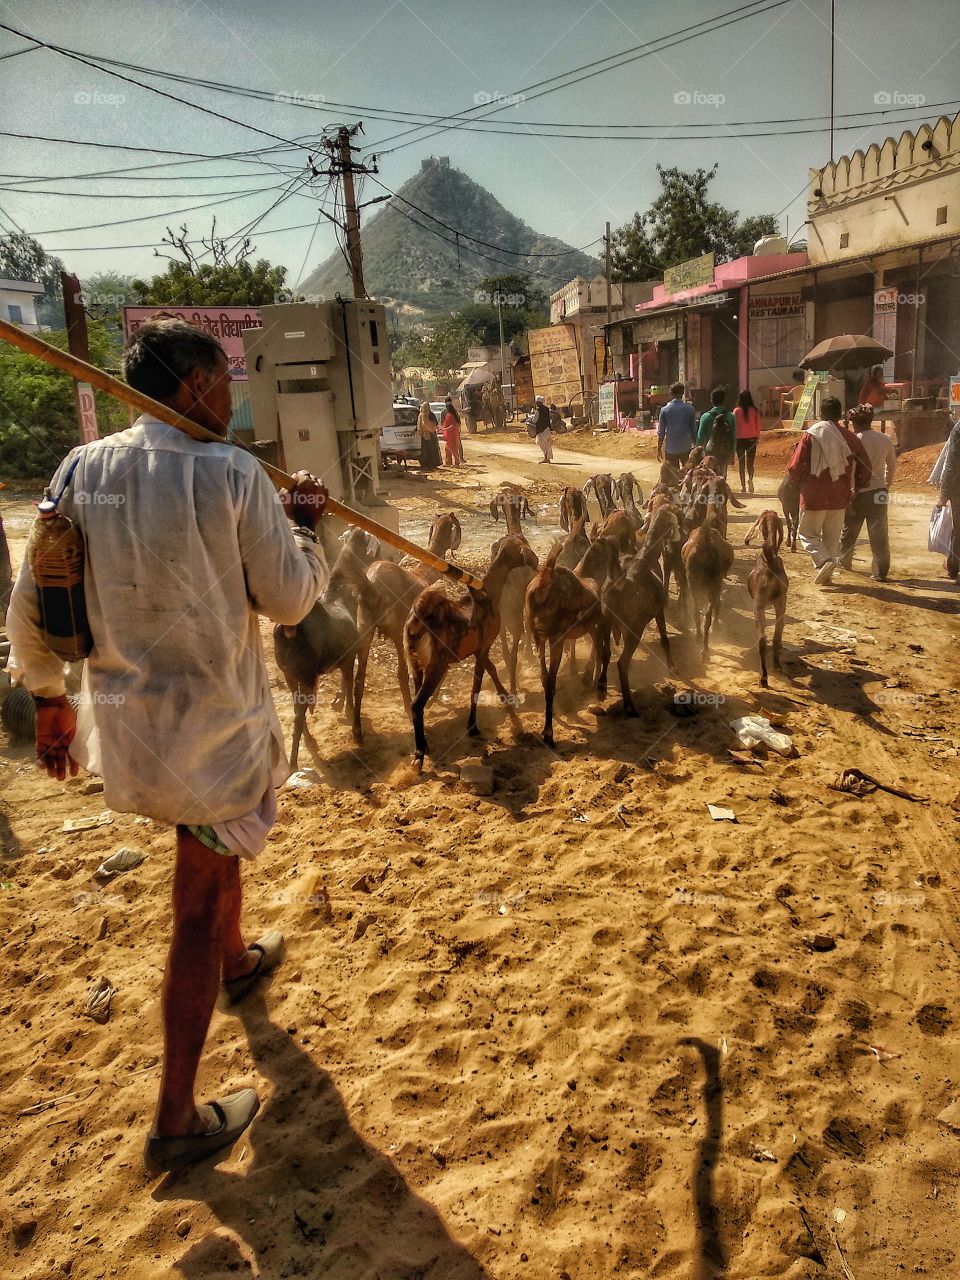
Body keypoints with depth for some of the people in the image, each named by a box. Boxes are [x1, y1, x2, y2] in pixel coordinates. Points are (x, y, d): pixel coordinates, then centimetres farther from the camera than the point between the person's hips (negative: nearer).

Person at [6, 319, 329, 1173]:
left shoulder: (80, 470, -1)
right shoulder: (231, 475, -17)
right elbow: (289, 600, -10)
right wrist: (306, 526, 6)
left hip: (121, 715, 6)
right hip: (215, 724, -6)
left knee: (208, 847, 32)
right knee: (198, 906, 7)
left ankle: (237, 961, 58)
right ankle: (177, 1122, 20)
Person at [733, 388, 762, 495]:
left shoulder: (736, 411, -7)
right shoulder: (755, 410, -3)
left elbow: (734, 425, -4)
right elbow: (758, 425, 3)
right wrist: (758, 437, 14)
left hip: (740, 438, -1)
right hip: (752, 438, 1)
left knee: (741, 462, 7)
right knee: (750, 461, 9)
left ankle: (743, 486, 7)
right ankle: (750, 478, -19)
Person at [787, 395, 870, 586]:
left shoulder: (812, 434, -8)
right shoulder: (848, 436, 1)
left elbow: (795, 466, -10)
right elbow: (865, 466, 1)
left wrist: (798, 483, 10)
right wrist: (857, 487, 15)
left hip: (814, 495, -4)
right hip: (839, 497, 4)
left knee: (808, 533, 8)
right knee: (832, 536, 16)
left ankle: (824, 560, -15)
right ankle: (827, 574, 18)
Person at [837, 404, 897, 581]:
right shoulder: (885, 439, 1)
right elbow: (892, 466, 13)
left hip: (858, 492, -3)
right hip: (879, 492, 3)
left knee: (849, 529, 17)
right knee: (879, 533, 4)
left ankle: (843, 561, 35)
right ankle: (881, 571, 3)